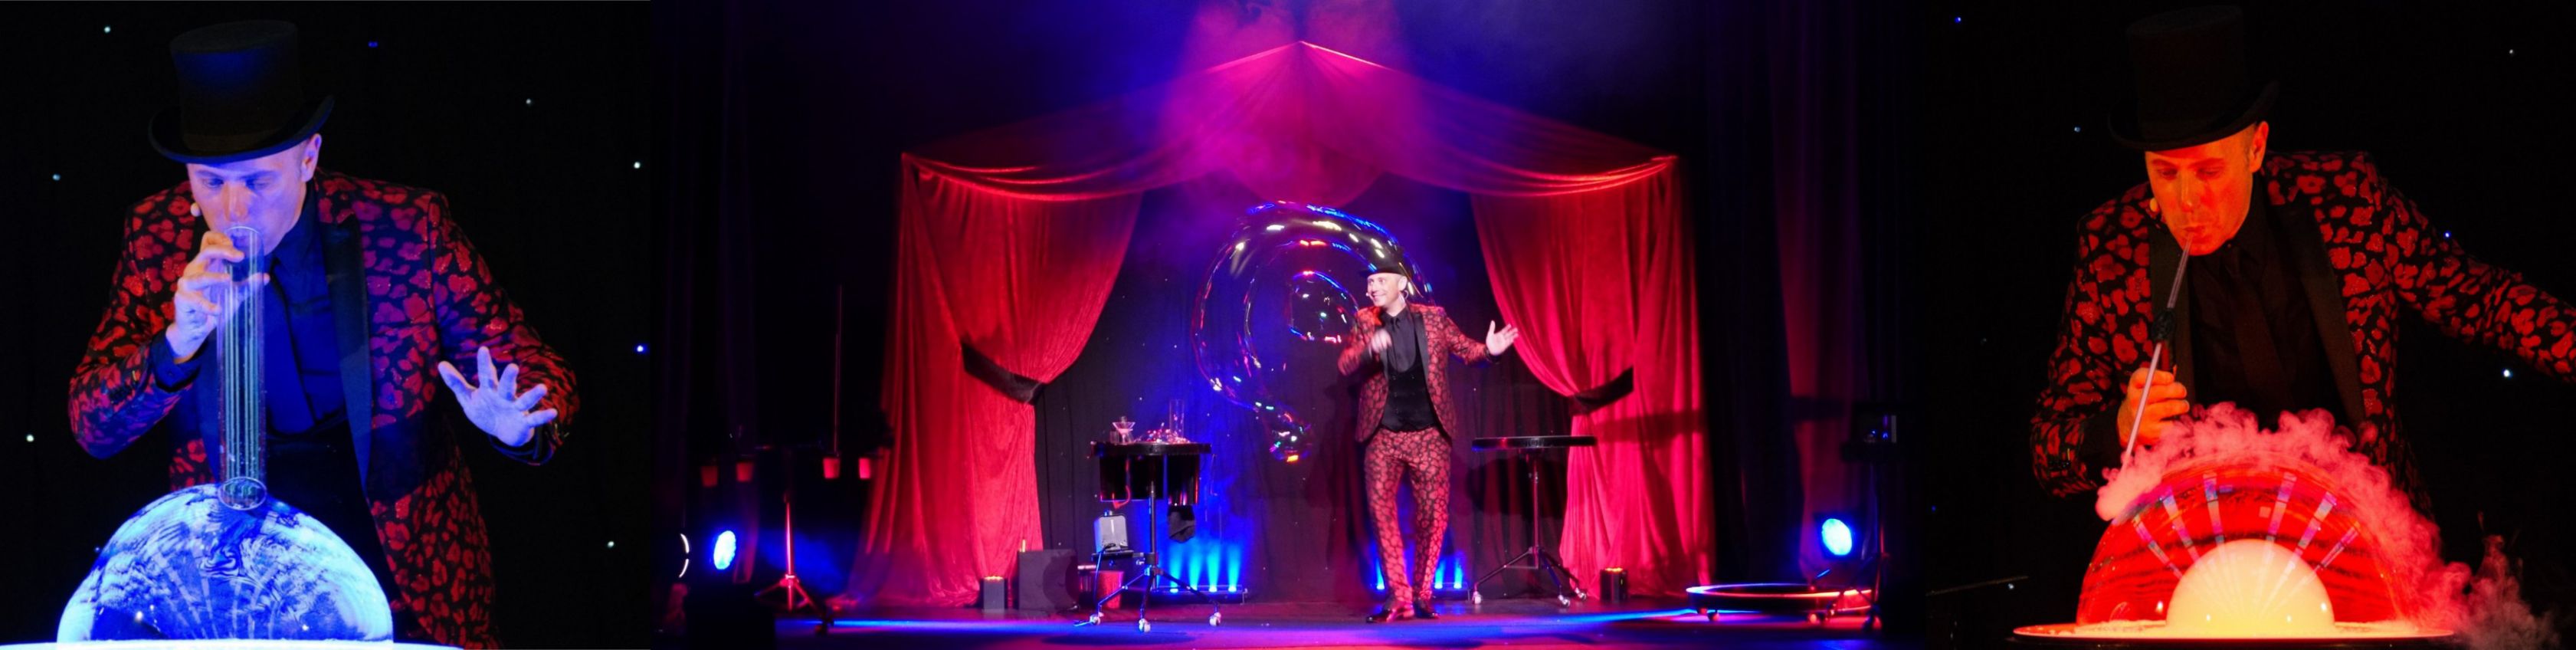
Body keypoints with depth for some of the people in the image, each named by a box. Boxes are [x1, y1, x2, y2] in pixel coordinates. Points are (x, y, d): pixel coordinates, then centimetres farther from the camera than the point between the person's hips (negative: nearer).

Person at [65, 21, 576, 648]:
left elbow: (533, 368, -3)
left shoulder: (407, 227, -8)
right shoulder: (159, 234, -1)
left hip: (403, 565, -2)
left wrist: (513, 425, -27)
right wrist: (177, 343, -22)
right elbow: (91, 428, -1)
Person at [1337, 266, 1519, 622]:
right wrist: (1368, 348, -31)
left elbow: (1465, 349, 8)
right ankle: (1399, 598, 2)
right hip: (1383, 436, 0)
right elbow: (1346, 364, -9)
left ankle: (1422, 596, 13)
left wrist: (1488, 350, -15)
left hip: (1429, 435, 0)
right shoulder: (1364, 323, 3)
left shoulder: (1433, 317, 3)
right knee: (1381, 512, -4)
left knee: (1433, 515, 1)